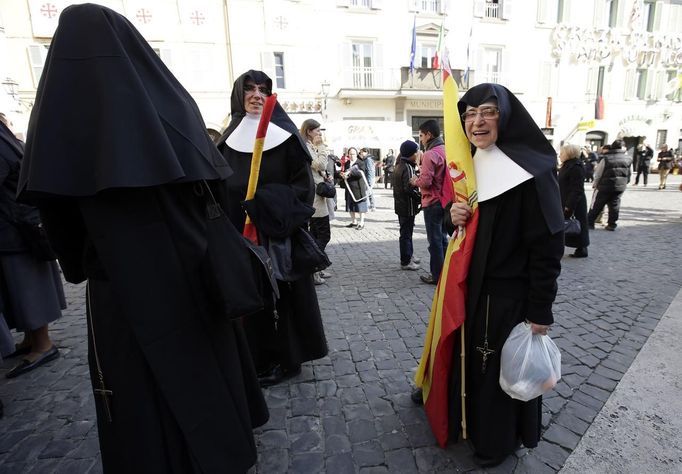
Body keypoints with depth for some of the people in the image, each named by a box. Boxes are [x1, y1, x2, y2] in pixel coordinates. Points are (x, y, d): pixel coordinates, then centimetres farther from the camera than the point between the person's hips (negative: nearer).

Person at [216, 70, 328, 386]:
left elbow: (303, 183, -6)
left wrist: (270, 203, -19)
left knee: (279, 292, 2)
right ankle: (256, 357, 27)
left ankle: (285, 358, 19)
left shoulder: (285, 135, 0)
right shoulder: (229, 138, 11)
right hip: (240, 232, 4)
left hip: (278, 232, -4)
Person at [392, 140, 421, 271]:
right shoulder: (408, 168, -17)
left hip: (401, 205, 10)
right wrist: (421, 198, -14)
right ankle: (406, 262, 7)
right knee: (406, 233, -2)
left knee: (406, 231, 20)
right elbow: (409, 189, -26)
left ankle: (409, 256, 34)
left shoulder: (399, 166, 13)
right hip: (407, 206, -10)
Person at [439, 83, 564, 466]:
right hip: (472, 288, 7)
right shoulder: (472, 164, 5)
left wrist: (540, 311, -16)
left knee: (504, 370, 13)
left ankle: (500, 440, 39)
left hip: (511, 296, -7)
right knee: (472, 361, 22)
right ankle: (473, 420, 48)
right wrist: (457, 216, -8)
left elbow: (548, 246, -18)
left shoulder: (532, 170, -18)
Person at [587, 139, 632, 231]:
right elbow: (629, 174, 9)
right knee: (614, 205, 10)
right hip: (620, 186, 4)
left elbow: (598, 173, -7)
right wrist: (624, 183, 21)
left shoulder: (606, 158, -11)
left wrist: (595, 184, 6)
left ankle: (590, 222, 8)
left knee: (596, 205, 4)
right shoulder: (628, 159, 2)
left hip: (605, 186, -4)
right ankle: (612, 224, 12)